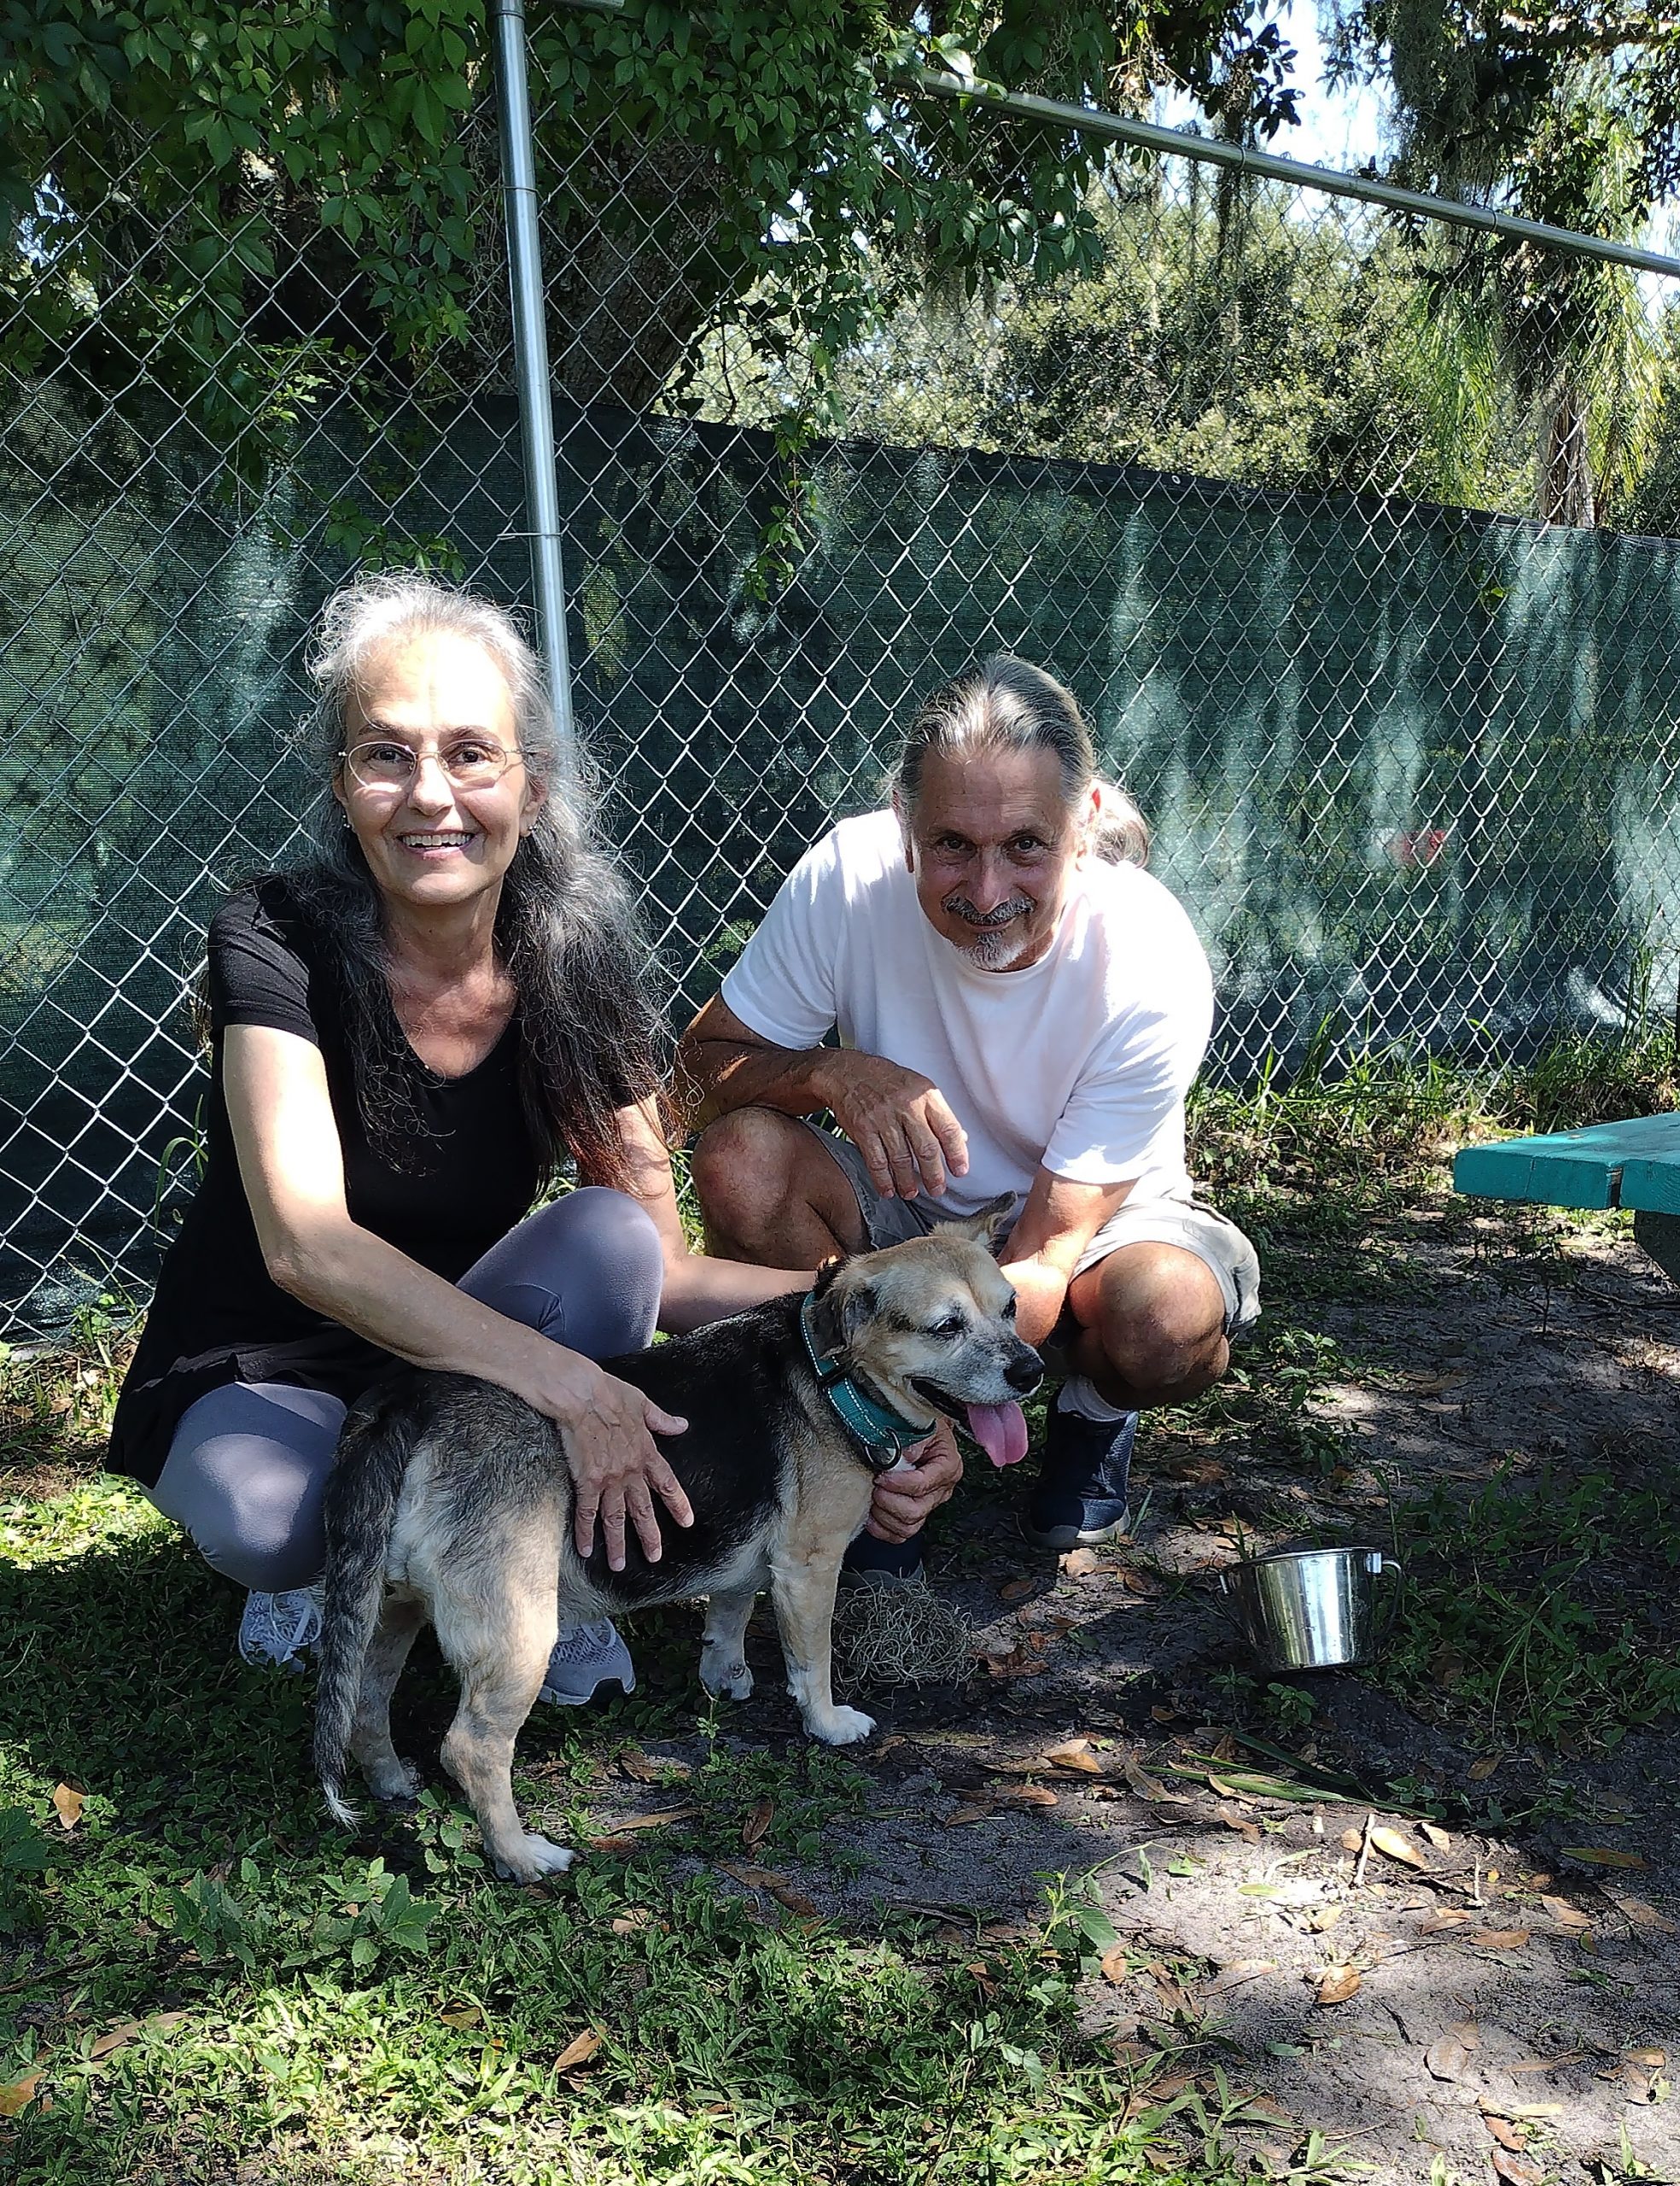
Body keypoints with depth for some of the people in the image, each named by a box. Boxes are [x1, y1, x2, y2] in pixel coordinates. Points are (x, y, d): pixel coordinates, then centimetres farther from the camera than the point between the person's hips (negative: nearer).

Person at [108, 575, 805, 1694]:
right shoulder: (277, 942, -21)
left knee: (605, 1233, -26)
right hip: (260, 1380, -2)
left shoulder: (576, 966, -11)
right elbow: (304, 1242, -34)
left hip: (456, 1368, 3)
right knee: (263, 1514, -36)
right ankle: (316, 1565, 1)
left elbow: (665, 1272, -10)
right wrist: (562, 1378, -44)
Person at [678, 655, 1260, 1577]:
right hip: (905, 1208, 2)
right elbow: (705, 1058, -15)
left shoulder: (1152, 970, -29)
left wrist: (951, 1416, -43)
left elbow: (1047, 1252, -28)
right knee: (740, 1156, -29)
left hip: (1096, 1221, -1)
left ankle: (1093, 1413, 4)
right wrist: (833, 1071, -37)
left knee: (1168, 1318, -36)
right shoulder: (850, 876, -26)